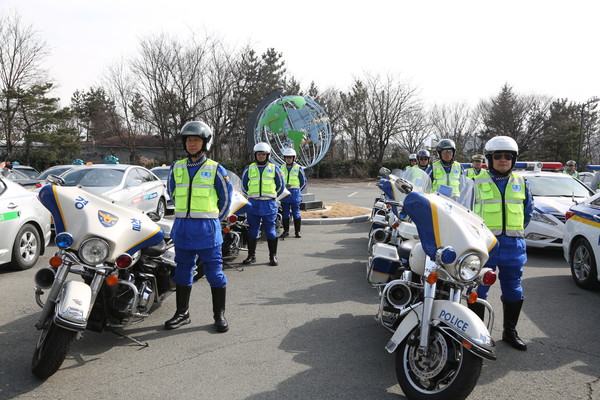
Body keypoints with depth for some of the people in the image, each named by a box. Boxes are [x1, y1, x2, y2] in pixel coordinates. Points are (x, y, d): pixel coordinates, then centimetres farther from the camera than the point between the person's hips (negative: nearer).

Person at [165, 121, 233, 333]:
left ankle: (219, 315, 11)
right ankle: (182, 313, 22)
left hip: (207, 229, -4)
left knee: (214, 272, 0)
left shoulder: (216, 169, -2)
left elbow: (226, 196, 6)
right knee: (182, 271, 10)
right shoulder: (176, 168, 9)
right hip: (182, 228, 4)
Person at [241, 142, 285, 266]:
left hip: (269, 205, -2)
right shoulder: (249, 169, 9)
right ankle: (251, 255, 14)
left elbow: (281, 186, 13)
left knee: (270, 231, -1)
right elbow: (244, 185, 20)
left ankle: (273, 256, 8)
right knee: (252, 231, 5)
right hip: (253, 205, 2)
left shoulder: (274, 168, 5)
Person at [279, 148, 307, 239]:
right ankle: (286, 231, 14)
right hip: (284, 194, 3)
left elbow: (304, 182, 7)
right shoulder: (281, 168, 11)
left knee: (296, 213, -1)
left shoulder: (299, 168, 2)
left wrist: (297, 191, 0)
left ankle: (297, 231, 7)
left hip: (295, 194, -3)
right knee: (285, 214, 6)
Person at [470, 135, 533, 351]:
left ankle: (510, 331, 27)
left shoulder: (521, 183, 10)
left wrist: (515, 230, 16)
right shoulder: (477, 182, 1)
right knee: (478, 289, 0)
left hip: (513, 244, 3)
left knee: (513, 290, 11)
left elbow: (528, 210, 21)